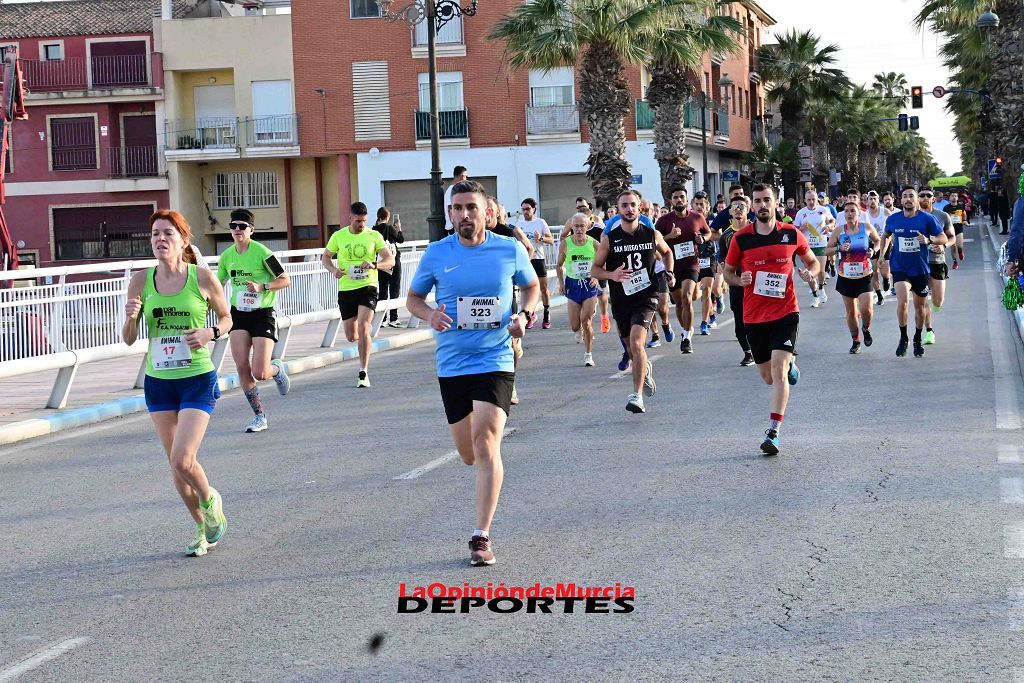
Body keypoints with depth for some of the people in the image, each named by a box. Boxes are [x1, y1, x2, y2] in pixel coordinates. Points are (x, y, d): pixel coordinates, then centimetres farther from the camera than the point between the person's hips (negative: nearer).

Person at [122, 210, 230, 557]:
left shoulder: (202, 277, -8)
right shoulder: (141, 280, -1)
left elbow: (226, 318, 7)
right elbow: (128, 339, 4)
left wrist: (210, 333, -14)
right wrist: (130, 318, -18)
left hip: (198, 379, -4)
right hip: (158, 381, 4)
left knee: (182, 460, -15)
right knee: (176, 464, 9)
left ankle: (210, 500, 17)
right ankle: (203, 528, 29)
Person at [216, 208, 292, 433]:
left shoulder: (261, 252, -11)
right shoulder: (226, 256, 5)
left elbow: (286, 280, -9)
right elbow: (217, 285, 20)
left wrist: (262, 286, -22)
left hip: (262, 314, -4)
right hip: (238, 314, 5)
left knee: (260, 373, -11)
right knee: (242, 368, -7)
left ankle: (277, 369, 27)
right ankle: (259, 416, 6)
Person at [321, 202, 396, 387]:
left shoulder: (374, 236, -1)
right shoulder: (339, 236, 2)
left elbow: (390, 260, -3)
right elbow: (325, 257, 14)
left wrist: (374, 265, -24)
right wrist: (333, 270, -8)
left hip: (367, 287, -2)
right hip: (346, 289, 2)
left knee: (363, 327, -19)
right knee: (351, 336, 7)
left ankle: (364, 373, -12)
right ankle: (366, 337, 46)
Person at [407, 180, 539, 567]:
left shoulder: (510, 250, -2)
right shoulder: (436, 254, 0)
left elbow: (531, 285, 15)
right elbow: (413, 298, 12)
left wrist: (524, 315, -4)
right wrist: (429, 315, -10)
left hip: (495, 359, -2)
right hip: (451, 364, 2)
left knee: (485, 442, -17)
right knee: (469, 455, 9)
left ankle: (482, 537, -12)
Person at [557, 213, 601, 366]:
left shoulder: (594, 244, -6)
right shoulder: (565, 244, -5)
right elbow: (559, 265, 9)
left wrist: (596, 277, -12)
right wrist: (561, 282, -2)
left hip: (590, 285, -1)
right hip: (573, 285, 1)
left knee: (586, 321, -12)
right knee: (574, 326, 2)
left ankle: (588, 354, 2)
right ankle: (579, 331, 41)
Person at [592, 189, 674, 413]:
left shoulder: (652, 234, 0)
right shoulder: (609, 239, -3)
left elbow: (666, 252, 22)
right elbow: (595, 269, 1)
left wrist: (669, 272, 7)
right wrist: (611, 275, -19)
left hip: (646, 296, -2)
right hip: (621, 300, 2)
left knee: (636, 342, -22)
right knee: (631, 349, 16)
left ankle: (637, 395, -19)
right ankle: (646, 369, 52)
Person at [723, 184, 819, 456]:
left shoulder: (791, 234, 0)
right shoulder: (741, 238, -1)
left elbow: (813, 261, 15)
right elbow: (728, 271, 11)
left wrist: (810, 273, -8)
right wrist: (739, 280, -11)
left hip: (785, 311, -2)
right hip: (754, 316, 2)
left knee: (778, 368, -18)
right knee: (768, 377, 12)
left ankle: (773, 432, -17)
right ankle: (790, 365, 50)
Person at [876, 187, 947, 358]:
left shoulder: (927, 219, -8)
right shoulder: (893, 219, -1)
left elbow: (943, 238, -5)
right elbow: (885, 236, 19)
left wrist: (928, 240, -23)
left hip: (920, 269, 0)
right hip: (900, 268, 0)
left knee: (920, 306, 12)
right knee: (902, 300, -22)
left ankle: (917, 339, 34)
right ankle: (903, 338, -4)